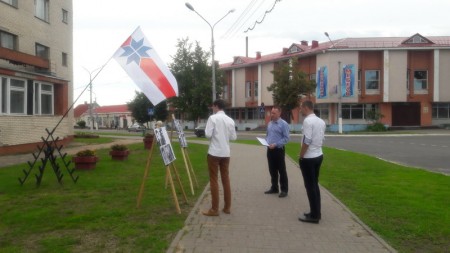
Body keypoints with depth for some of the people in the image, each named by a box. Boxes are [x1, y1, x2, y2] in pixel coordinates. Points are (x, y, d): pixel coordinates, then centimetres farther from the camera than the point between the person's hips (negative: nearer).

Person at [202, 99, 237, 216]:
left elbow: (208, 134, -15)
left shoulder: (213, 118, -9)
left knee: (214, 180, 0)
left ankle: (214, 209, 3)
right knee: (226, 179, 12)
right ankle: (227, 207, 18)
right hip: (226, 153, 5)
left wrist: (215, 135, 6)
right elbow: (234, 137, 9)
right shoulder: (230, 120, 6)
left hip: (214, 152, -5)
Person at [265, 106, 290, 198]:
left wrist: (276, 144, -21)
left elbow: (286, 138, -13)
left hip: (278, 150, -7)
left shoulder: (284, 124, -10)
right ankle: (274, 188, 25)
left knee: (281, 170, 1)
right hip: (270, 150, 7)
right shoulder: (270, 123, 12)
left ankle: (284, 190, 10)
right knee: (272, 170, 14)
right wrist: (266, 141, 0)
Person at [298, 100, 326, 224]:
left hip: (308, 158, -9)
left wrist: (301, 156, -12)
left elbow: (307, 141, -23)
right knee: (315, 184, 16)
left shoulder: (308, 121, -18)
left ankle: (314, 215, 7)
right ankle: (316, 212, 23)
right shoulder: (321, 121, 9)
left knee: (310, 186, 0)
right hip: (318, 155, 9)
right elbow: (321, 139, 13)